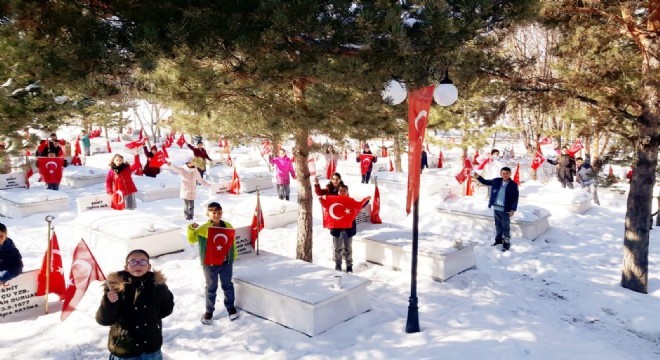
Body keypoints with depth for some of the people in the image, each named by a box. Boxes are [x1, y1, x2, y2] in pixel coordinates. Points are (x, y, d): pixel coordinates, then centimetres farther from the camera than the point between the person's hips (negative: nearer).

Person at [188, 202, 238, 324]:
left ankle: (230, 307, 36)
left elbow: (232, 242, 7)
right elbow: (191, 239, -6)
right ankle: (209, 311, 27)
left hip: (226, 262, 2)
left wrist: (234, 255, 10)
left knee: (227, 285, 17)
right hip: (210, 263, -2)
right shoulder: (203, 229, -11)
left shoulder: (228, 226, -3)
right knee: (211, 288, 12)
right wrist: (191, 229, -23)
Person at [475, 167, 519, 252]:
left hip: (505, 209, -4)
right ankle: (499, 239, 34)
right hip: (496, 208, 5)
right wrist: (478, 177, -1)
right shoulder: (496, 181, 1)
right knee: (498, 225, 19)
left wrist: (513, 209, -14)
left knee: (505, 227, 4)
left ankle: (506, 242, 14)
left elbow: (515, 198, -9)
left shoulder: (513, 185, -10)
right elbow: (486, 182, 15)